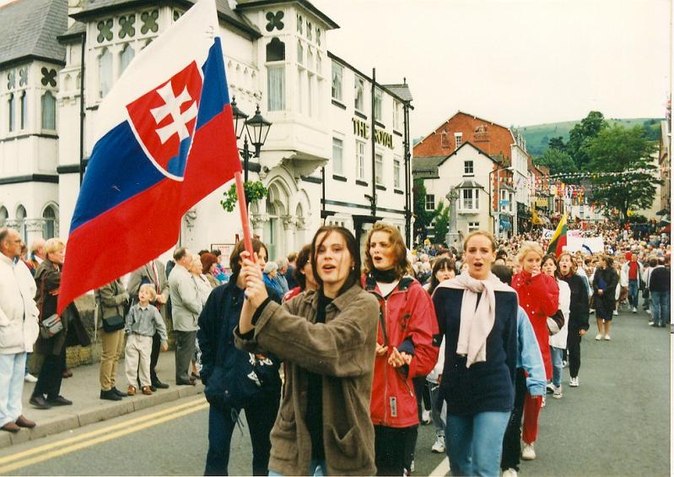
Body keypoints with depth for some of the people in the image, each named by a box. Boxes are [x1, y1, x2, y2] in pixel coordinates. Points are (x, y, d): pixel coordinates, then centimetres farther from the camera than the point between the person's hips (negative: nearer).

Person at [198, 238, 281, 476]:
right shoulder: (221, 294, -3)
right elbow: (204, 334, 6)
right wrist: (209, 373, 2)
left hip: (263, 386, 0)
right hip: (224, 384, 1)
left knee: (263, 448, 14)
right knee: (217, 450, 5)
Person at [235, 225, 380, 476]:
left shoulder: (364, 304, -9)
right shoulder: (300, 303, 5)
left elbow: (326, 345, -25)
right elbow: (248, 341, -3)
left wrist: (264, 305, -28)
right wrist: (250, 298, -21)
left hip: (341, 443, -4)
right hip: (294, 439, 4)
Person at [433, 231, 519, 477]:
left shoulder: (507, 296, -1)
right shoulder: (446, 291, -3)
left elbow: (510, 346, 6)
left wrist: (509, 387, 10)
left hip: (494, 392, -1)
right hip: (456, 390, 2)